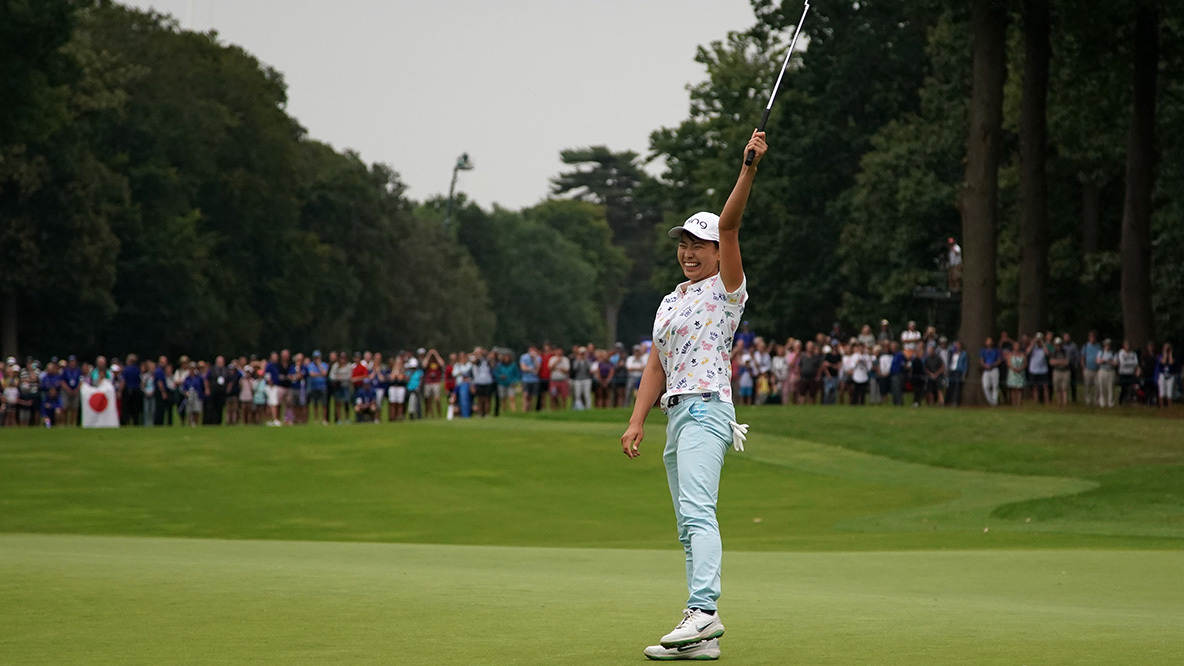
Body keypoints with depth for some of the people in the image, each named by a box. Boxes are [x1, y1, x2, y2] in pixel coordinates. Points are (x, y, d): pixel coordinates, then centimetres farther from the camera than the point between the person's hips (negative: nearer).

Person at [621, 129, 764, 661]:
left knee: (697, 511, -24)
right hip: (676, 414, 9)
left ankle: (703, 610, -37)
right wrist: (637, 421, 10)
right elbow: (656, 365, 20)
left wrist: (750, 169, -24)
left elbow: (729, 224, -13)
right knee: (689, 523, 5)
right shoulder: (670, 303, 23)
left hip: (707, 409, -9)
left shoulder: (726, 290, 1)